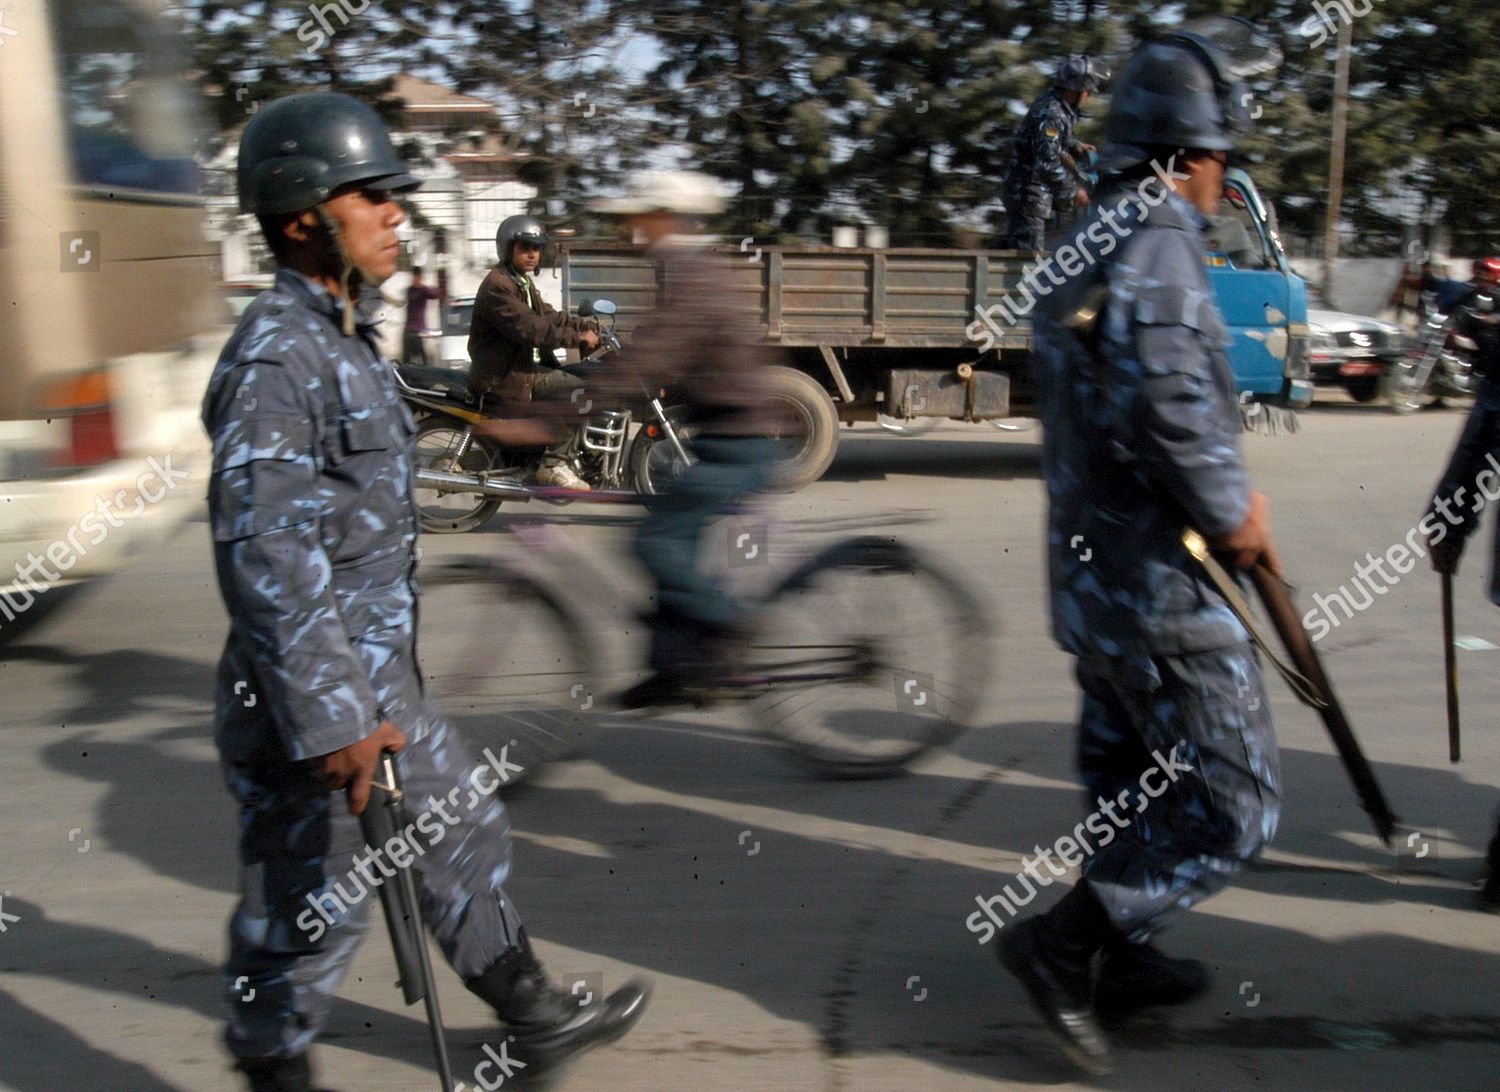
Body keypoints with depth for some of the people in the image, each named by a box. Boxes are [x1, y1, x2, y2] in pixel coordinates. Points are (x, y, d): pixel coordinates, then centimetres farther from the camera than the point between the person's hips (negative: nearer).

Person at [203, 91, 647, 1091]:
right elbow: (265, 559, -26)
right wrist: (332, 720, -27)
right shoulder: (272, 360, -20)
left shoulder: (345, 337, 11)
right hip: (309, 693, -10)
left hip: (379, 677, 10)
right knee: (309, 904, 6)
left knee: (463, 826, 19)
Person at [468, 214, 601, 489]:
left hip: (520, 366, 11)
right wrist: (577, 338, -23)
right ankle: (555, 464, -16)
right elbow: (528, 327, -25)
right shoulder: (498, 285, -16)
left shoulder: (523, 283, 18)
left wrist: (587, 327, -1)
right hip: (502, 376, -11)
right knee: (579, 389, -20)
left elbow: (549, 316, 14)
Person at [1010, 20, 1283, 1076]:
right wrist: (1235, 514, -14)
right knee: (1234, 804, 2)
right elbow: (1173, 406, -29)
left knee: (1131, 780, 22)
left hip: (1090, 571, 10)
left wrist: (1227, 489, 14)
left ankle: (1127, 957, 35)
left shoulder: (1082, 246, 13)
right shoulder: (1159, 243, -17)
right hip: (1161, 582, -10)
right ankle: (1064, 944, 0)